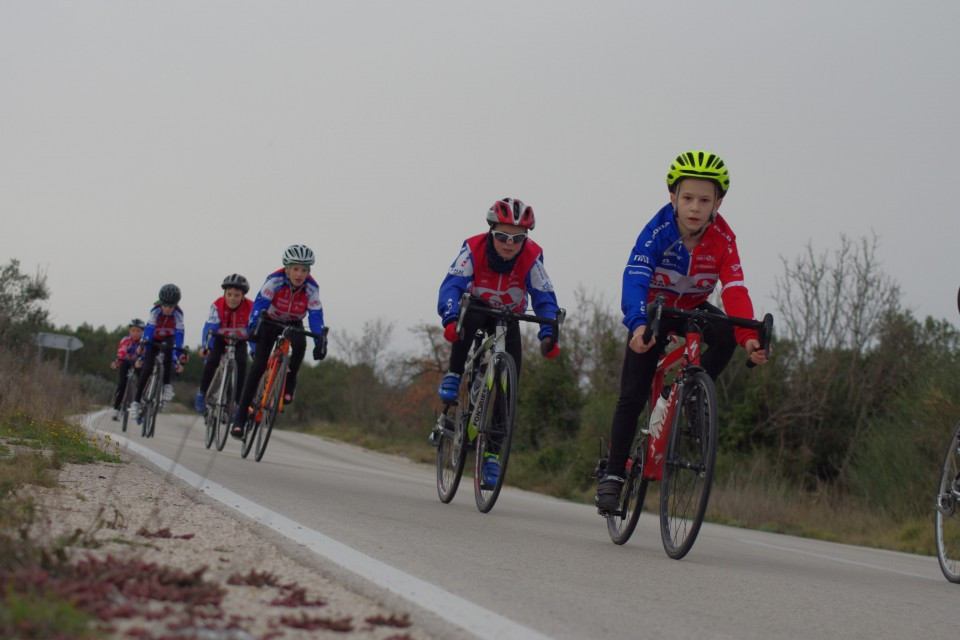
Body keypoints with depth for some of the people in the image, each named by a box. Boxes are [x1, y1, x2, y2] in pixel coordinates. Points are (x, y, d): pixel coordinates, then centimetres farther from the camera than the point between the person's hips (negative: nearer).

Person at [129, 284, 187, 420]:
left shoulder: (178, 314, -25)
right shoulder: (155, 311, -25)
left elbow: (179, 333, -29)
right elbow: (149, 328, -33)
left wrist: (180, 352, -39)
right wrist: (143, 344, -48)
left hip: (168, 339, 0)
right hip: (154, 339, 0)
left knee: (169, 348, -36)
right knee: (146, 368, -15)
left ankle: (167, 384, -27)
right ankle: (136, 401, -5)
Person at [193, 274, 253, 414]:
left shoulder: (250, 308, -28)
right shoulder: (218, 305, -29)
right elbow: (209, 327, -35)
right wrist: (205, 347, -49)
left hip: (239, 341, 0)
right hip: (220, 339, 0)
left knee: (241, 363, -25)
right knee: (211, 361, -23)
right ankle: (201, 393, 2)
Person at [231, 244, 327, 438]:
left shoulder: (311, 288, -23)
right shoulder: (275, 280, -29)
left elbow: (315, 315, -28)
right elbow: (260, 304, -37)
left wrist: (320, 341, -43)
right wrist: (253, 327, -54)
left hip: (293, 325, 1)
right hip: (270, 322, -1)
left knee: (300, 343, -35)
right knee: (258, 367, -14)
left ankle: (289, 382, -10)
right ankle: (240, 416, -10)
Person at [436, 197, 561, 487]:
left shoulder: (532, 257, -25)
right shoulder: (474, 249, -28)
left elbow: (545, 299, -26)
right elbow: (452, 284, -37)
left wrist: (548, 334, -43)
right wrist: (450, 319, -55)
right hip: (476, 309, -1)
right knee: (468, 320, -40)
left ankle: (492, 450, -1)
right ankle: (453, 376, -18)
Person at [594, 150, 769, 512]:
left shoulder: (722, 238, -22)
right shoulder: (658, 231, -27)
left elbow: (735, 289, -32)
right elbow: (635, 278, -40)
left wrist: (749, 337, -49)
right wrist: (638, 325, -59)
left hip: (693, 310, 2)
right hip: (654, 311, -2)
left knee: (726, 335, -30)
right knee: (633, 395, -11)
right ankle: (613, 474, -2)